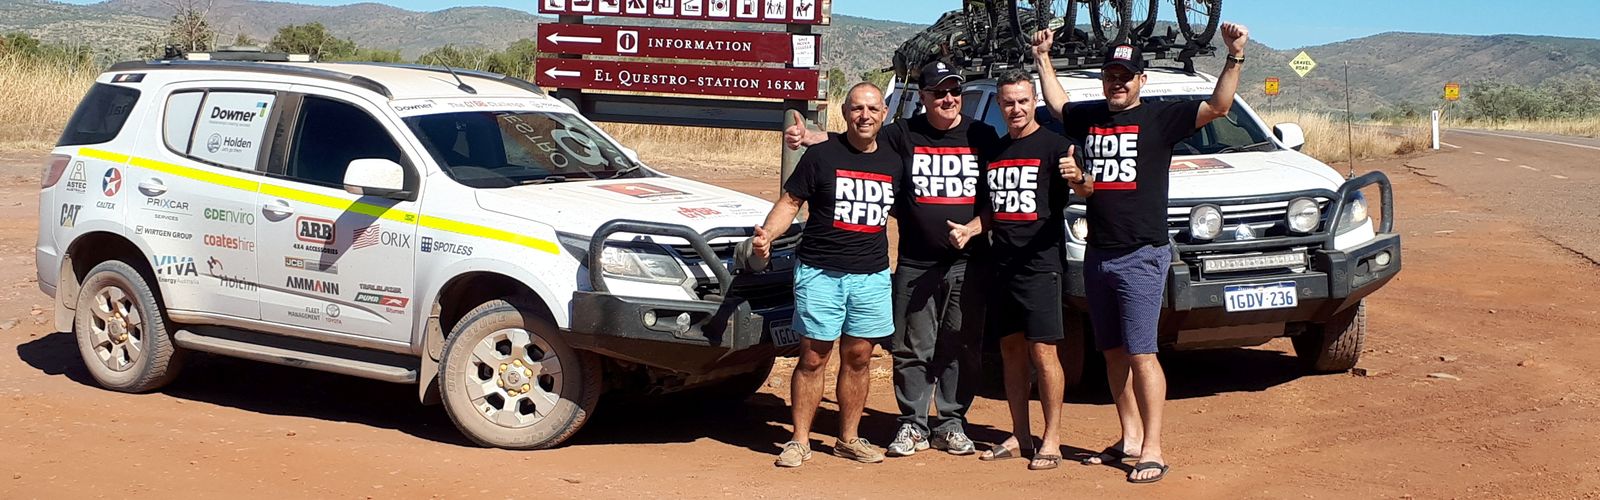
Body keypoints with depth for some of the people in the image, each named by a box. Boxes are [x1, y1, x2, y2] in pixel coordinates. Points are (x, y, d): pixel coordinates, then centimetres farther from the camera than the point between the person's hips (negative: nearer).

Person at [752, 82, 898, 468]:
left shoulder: (892, 163, 9)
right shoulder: (822, 155, -3)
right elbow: (789, 203, -3)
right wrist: (766, 235, -20)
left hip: (871, 277, 4)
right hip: (819, 273, -4)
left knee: (858, 358, 8)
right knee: (813, 357, 0)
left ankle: (849, 439, 19)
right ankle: (800, 441, 6)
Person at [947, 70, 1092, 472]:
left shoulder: (1052, 145, -3)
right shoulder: (994, 152, 15)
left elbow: (1086, 190, -17)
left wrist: (1078, 178, -40)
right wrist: (968, 229, 4)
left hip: (1040, 263, -6)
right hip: (1002, 265, 7)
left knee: (1042, 351, -9)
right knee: (1011, 351, 10)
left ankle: (1051, 440, -5)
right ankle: (1019, 438, 18)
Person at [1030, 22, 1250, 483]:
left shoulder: (1159, 118, -2)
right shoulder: (1089, 117, 13)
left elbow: (1218, 106, -10)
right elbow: (1057, 104, 33)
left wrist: (1235, 57, -18)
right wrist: (1042, 58, 32)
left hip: (1142, 256, -6)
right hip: (1097, 255, 6)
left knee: (1140, 354, -9)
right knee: (1113, 353, 11)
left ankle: (1152, 451, -7)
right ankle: (1129, 439, 21)